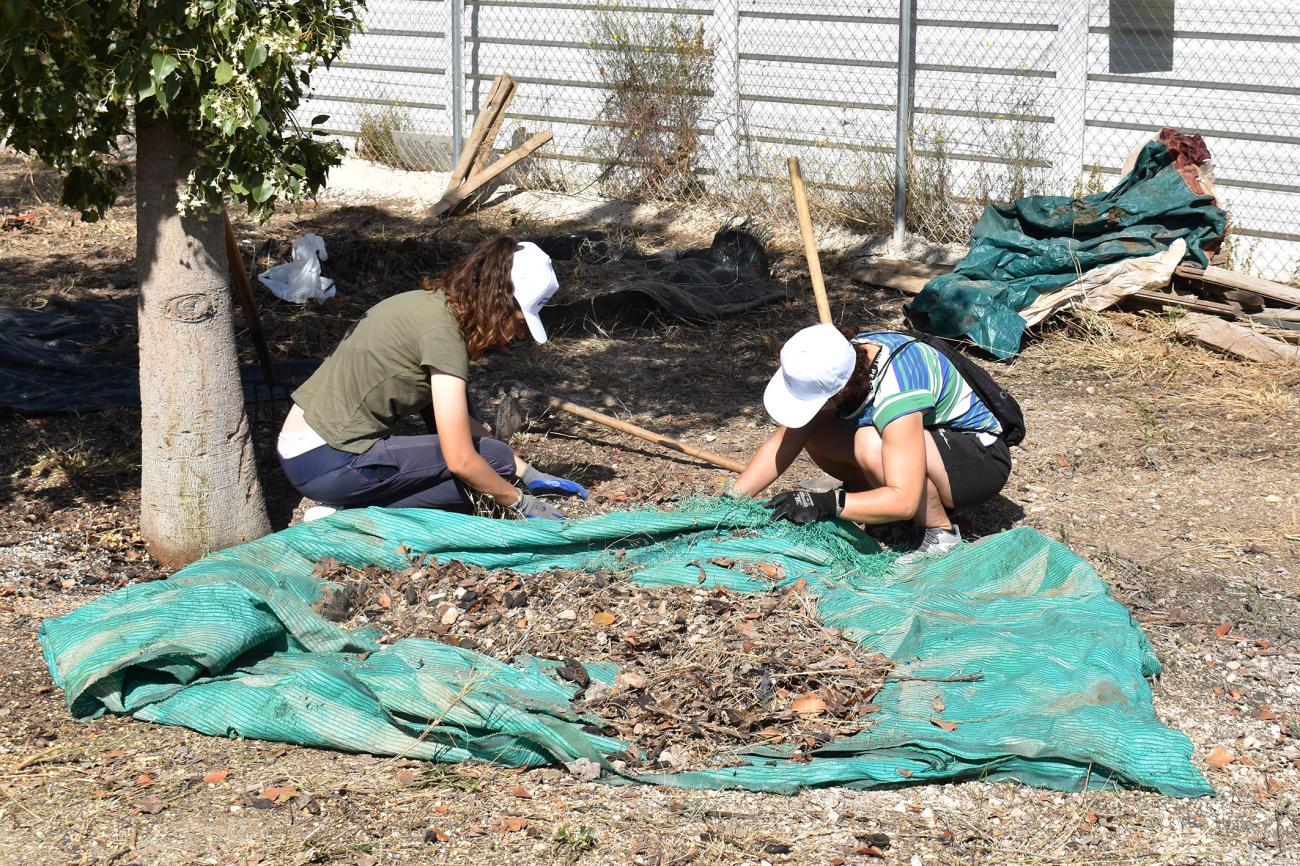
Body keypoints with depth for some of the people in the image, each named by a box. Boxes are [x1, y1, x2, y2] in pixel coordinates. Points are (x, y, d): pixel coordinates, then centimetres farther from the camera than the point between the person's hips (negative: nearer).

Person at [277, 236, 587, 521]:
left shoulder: (431, 302, 10)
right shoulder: (443, 331, -17)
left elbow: (464, 422, 19)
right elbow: (461, 460, -18)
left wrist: (527, 474, 17)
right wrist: (522, 503, -3)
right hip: (327, 466, -10)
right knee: (492, 458, -9)